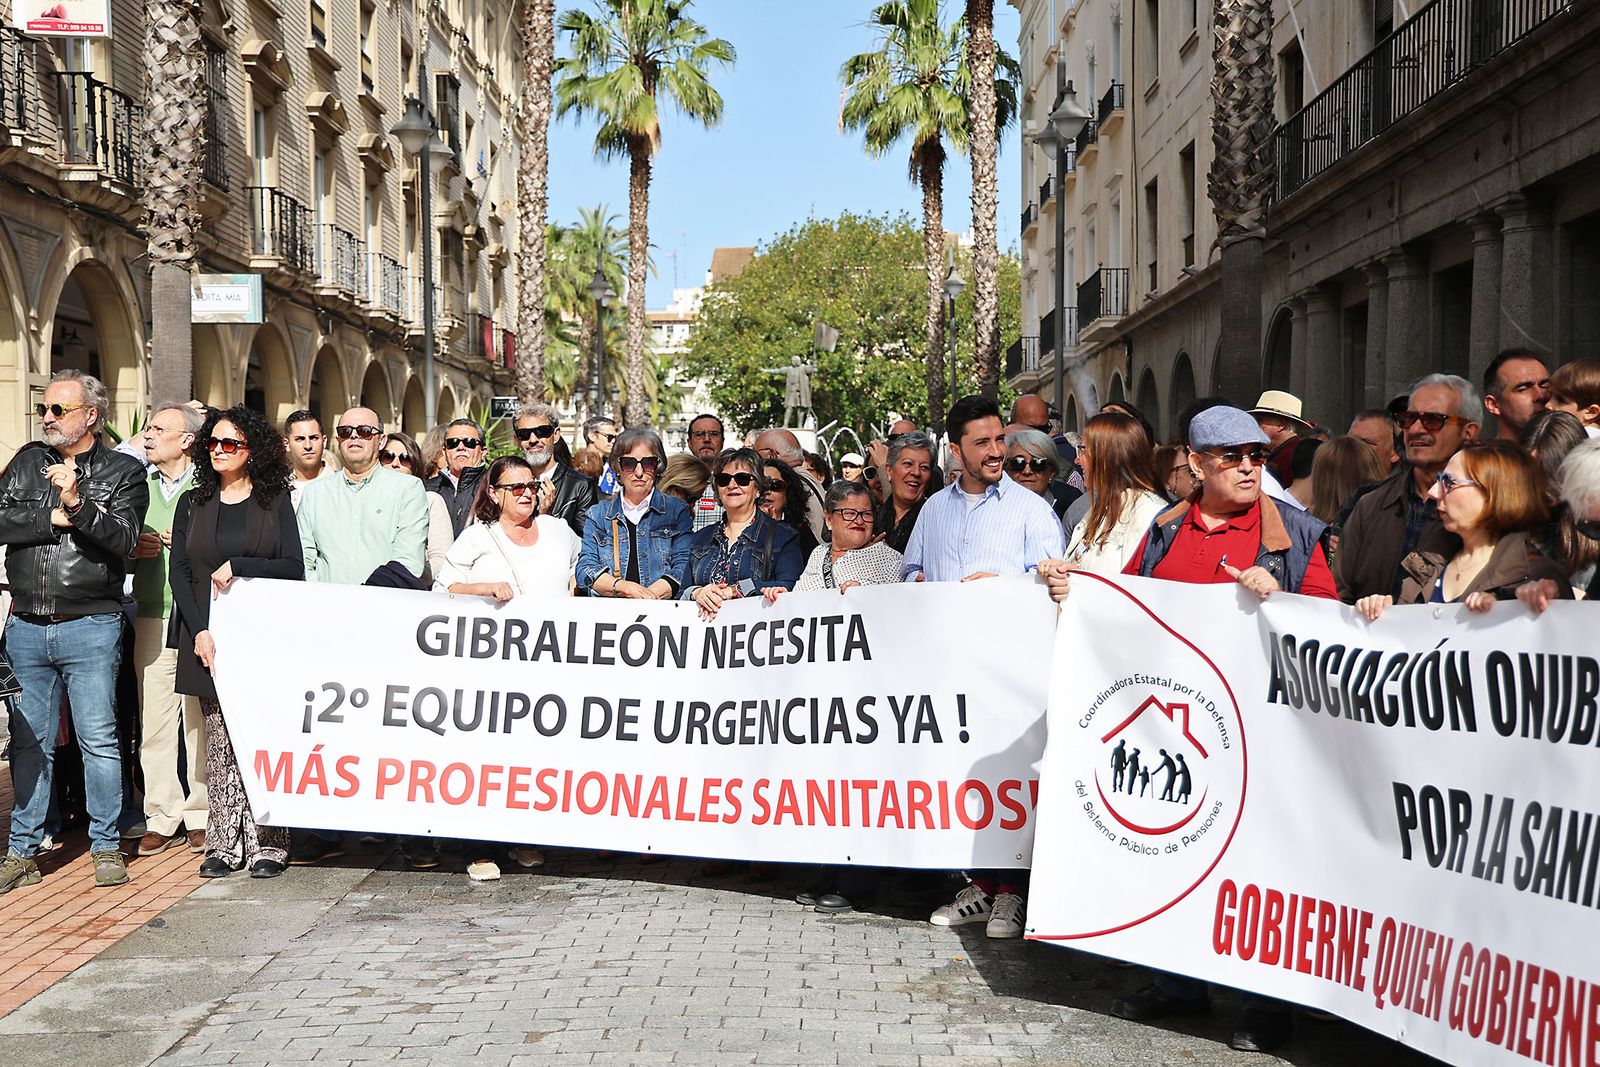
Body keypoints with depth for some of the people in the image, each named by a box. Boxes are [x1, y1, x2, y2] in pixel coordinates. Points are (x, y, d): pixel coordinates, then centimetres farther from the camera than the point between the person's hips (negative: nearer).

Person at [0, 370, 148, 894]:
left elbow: (122, 538, -12)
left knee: (98, 740, 0)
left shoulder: (124, 472, 1)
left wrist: (77, 503, -24)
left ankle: (105, 846, 13)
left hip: (89, 629, -3)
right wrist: (53, 518, -10)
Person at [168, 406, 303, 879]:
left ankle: (267, 844, 2)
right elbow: (179, 572, 6)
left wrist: (237, 566, -12)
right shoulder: (193, 503, 13)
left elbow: (294, 568, 0)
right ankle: (225, 844, 7)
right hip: (209, 639, 2)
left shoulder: (275, 500, 7)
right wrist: (199, 631, -6)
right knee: (220, 742, 2)